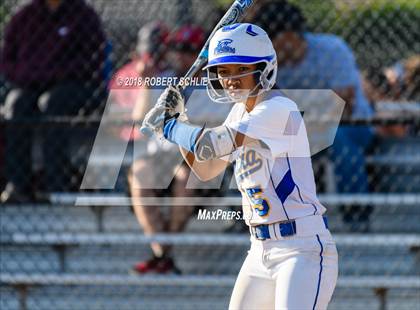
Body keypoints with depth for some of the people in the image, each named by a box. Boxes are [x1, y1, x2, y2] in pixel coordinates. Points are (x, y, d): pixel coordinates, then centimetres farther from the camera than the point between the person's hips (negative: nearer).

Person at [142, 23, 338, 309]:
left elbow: (210, 145, -22)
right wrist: (177, 119, 9)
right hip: (262, 251, 9)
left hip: (303, 246, -9)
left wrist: (167, 125, -5)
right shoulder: (240, 112, 12)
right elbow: (206, 169, 19)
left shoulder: (279, 110, -17)